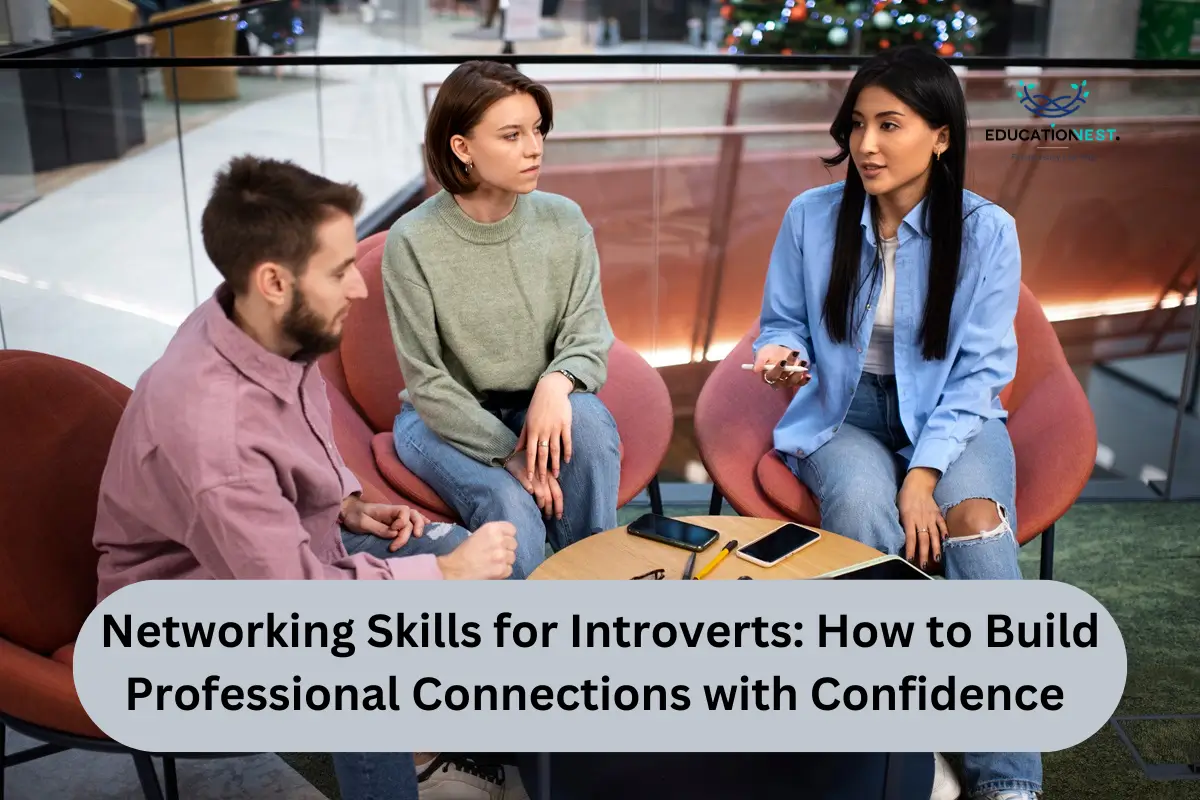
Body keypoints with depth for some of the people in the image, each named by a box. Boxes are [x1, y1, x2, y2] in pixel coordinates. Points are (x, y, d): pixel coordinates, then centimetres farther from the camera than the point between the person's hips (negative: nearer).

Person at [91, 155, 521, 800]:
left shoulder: (266, 330, -11)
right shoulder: (205, 422, -37)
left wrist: (348, 504, -4)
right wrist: (444, 573, -24)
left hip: (289, 548, 9)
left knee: (483, 556, 3)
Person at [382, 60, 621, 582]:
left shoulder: (564, 221, -7)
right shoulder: (413, 241, -16)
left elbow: (588, 332, -8)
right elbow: (426, 381, -13)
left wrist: (557, 382, -32)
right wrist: (514, 459, -20)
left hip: (536, 405, 3)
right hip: (445, 418, -3)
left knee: (588, 418, -30)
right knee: (514, 515, -30)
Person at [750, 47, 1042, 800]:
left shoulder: (986, 230, -8)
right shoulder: (811, 215, -5)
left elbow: (979, 371, -9)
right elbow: (782, 323, 6)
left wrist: (923, 473, -21)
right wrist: (788, 358, -19)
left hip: (952, 413, 0)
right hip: (842, 411, 1)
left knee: (975, 518, -32)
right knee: (862, 504, -34)